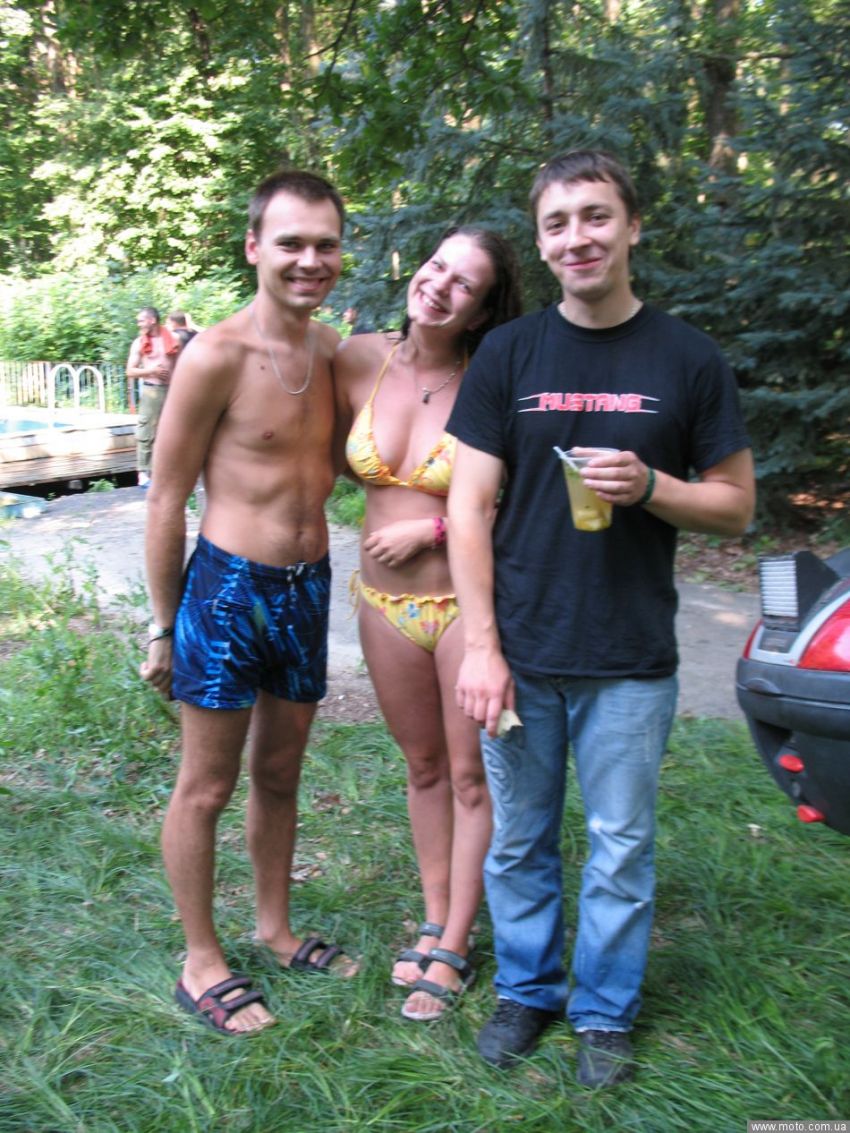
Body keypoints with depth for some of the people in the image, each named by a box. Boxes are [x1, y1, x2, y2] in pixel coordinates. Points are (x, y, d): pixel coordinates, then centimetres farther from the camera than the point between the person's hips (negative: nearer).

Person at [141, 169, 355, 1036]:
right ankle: (201, 964, 26)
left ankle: (275, 928, 40)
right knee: (206, 787, 8)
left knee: (280, 772, 20)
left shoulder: (333, 349, 5)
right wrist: (162, 627, -6)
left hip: (309, 587, 7)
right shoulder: (218, 355, -15)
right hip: (229, 586, -6)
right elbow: (166, 498, -10)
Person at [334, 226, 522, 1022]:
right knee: (423, 767, 18)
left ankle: (453, 949, 23)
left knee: (472, 777, 8)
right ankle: (435, 920, 35)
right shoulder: (358, 362, -3)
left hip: (467, 603, -4)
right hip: (384, 602, 4)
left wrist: (432, 528, -16)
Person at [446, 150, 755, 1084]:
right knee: (518, 841, 13)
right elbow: (470, 506, -1)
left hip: (631, 660, -1)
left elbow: (735, 504, 5)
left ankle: (605, 1009, 31)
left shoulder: (687, 360, 1)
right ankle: (526, 989, 34)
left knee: (620, 849, 10)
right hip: (519, 653, 1)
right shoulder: (508, 355, 2)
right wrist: (479, 647, -7)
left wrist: (650, 486, -16)